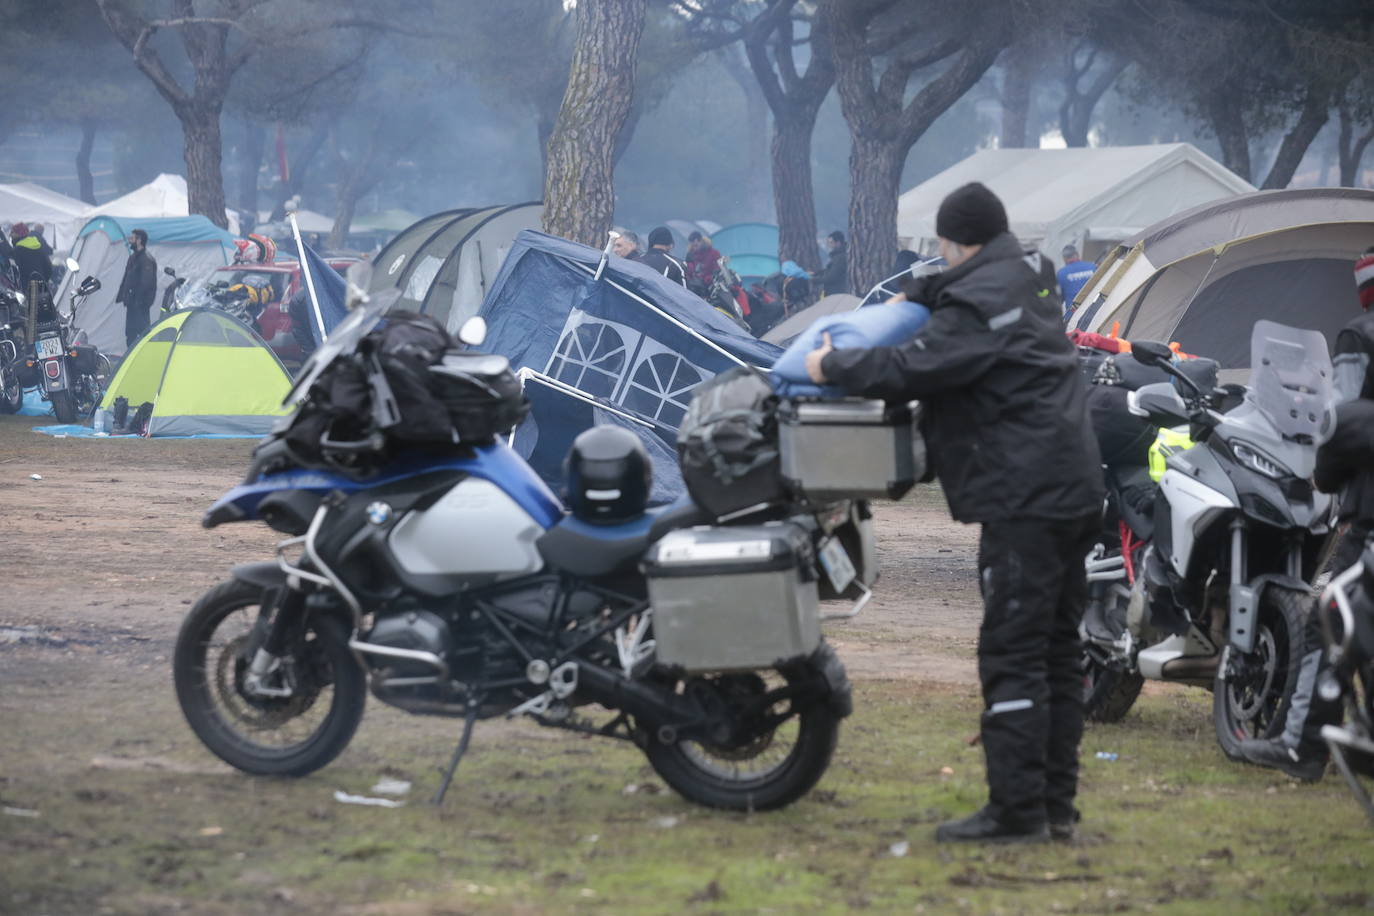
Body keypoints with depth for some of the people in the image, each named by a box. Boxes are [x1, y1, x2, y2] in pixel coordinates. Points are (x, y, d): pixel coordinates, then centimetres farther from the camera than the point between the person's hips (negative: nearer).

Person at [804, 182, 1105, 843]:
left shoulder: (977, 306, -13)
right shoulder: (1020, 282, 17)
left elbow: (912, 370, -19)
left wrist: (832, 366, -6)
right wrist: (913, 296, 25)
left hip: (1024, 497, -10)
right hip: (1075, 490, 10)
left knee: (1012, 653, -9)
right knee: (1057, 649, 12)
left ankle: (1017, 809, -11)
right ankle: (1055, 802, 16)